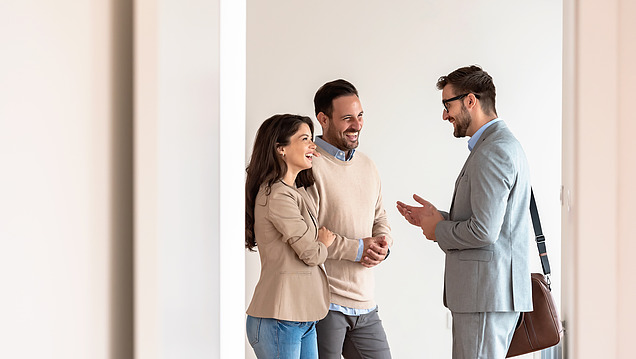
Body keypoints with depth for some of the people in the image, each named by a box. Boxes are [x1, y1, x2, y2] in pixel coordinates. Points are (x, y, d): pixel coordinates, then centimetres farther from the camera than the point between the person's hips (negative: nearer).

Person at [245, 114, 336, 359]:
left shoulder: (297, 192, 16)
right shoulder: (276, 196, -15)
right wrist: (324, 243, 8)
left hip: (303, 319, 9)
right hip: (279, 320, -9)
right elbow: (311, 254, -12)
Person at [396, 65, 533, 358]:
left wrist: (439, 231, -6)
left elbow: (484, 230, -22)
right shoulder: (503, 144, 18)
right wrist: (435, 218, 15)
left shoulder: (493, 152, -16)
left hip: (487, 295, -11)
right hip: (490, 292, 11)